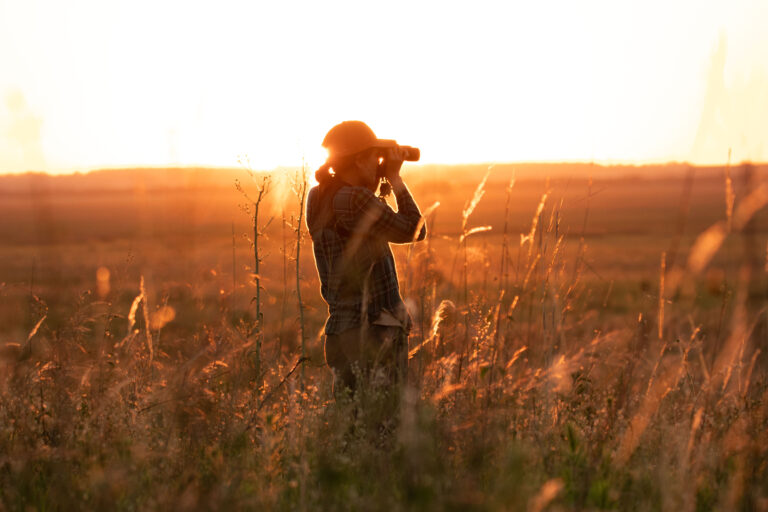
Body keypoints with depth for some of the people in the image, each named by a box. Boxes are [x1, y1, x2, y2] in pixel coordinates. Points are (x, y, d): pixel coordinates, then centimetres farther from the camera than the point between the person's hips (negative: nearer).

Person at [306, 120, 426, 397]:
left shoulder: (318, 196, 8)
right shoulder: (353, 200, -18)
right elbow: (413, 231, -10)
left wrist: (382, 181, 13)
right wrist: (394, 178, -1)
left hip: (340, 325, 9)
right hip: (372, 332, -9)